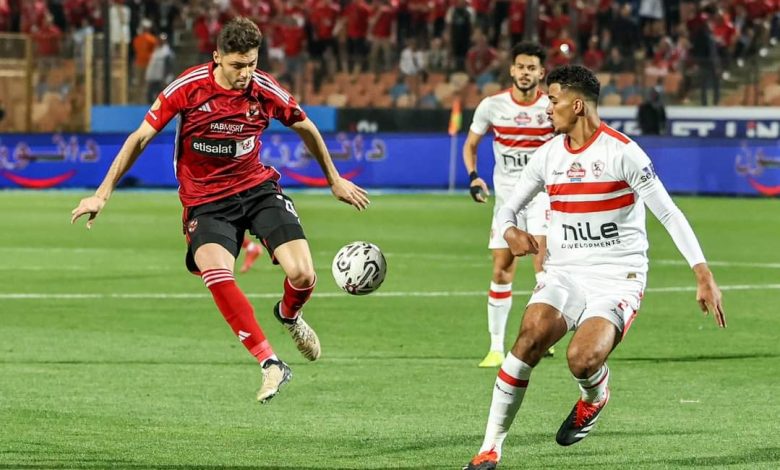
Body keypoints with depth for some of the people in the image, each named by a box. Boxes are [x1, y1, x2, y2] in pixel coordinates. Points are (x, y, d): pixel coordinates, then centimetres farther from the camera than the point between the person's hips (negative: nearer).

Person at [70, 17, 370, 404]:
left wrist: (335, 181, 22)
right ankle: (270, 364, -28)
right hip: (206, 201, -2)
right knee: (215, 271, -32)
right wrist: (103, 193, -7)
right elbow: (141, 137, -6)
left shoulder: (265, 90, -7)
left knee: (302, 275, -16)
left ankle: (289, 315, 25)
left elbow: (305, 128, 12)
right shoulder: (188, 88, -14)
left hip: (257, 188, 2)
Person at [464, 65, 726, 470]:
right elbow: (508, 208, 17)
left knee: (582, 360, -28)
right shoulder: (548, 155, 7)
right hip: (565, 274, 4)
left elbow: (669, 214, -11)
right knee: (530, 338, -24)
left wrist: (704, 276, -19)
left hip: (618, 279, -4)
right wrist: (510, 231, -9)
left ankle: (594, 397, 13)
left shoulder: (621, 152, -11)